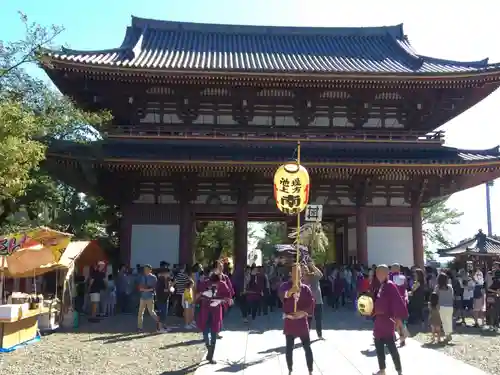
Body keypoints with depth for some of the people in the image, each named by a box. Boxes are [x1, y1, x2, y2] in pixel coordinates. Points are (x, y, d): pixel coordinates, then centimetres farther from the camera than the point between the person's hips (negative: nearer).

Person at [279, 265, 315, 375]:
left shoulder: (305, 288, 1)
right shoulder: (286, 286, -3)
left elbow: (311, 303, -1)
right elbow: (282, 294, -26)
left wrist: (303, 312, -16)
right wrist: (290, 291, -46)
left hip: (302, 321, 1)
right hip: (289, 320, 0)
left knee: (307, 347, 2)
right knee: (289, 347, 7)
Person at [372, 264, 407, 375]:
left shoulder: (390, 285, -16)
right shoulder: (382, 285, 10)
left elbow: (398, 302, -22)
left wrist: (398, 318, -24)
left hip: (387, 320, -9)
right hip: (380, 320, 9)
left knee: (391, 347, -3)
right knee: (378, 345, 15)